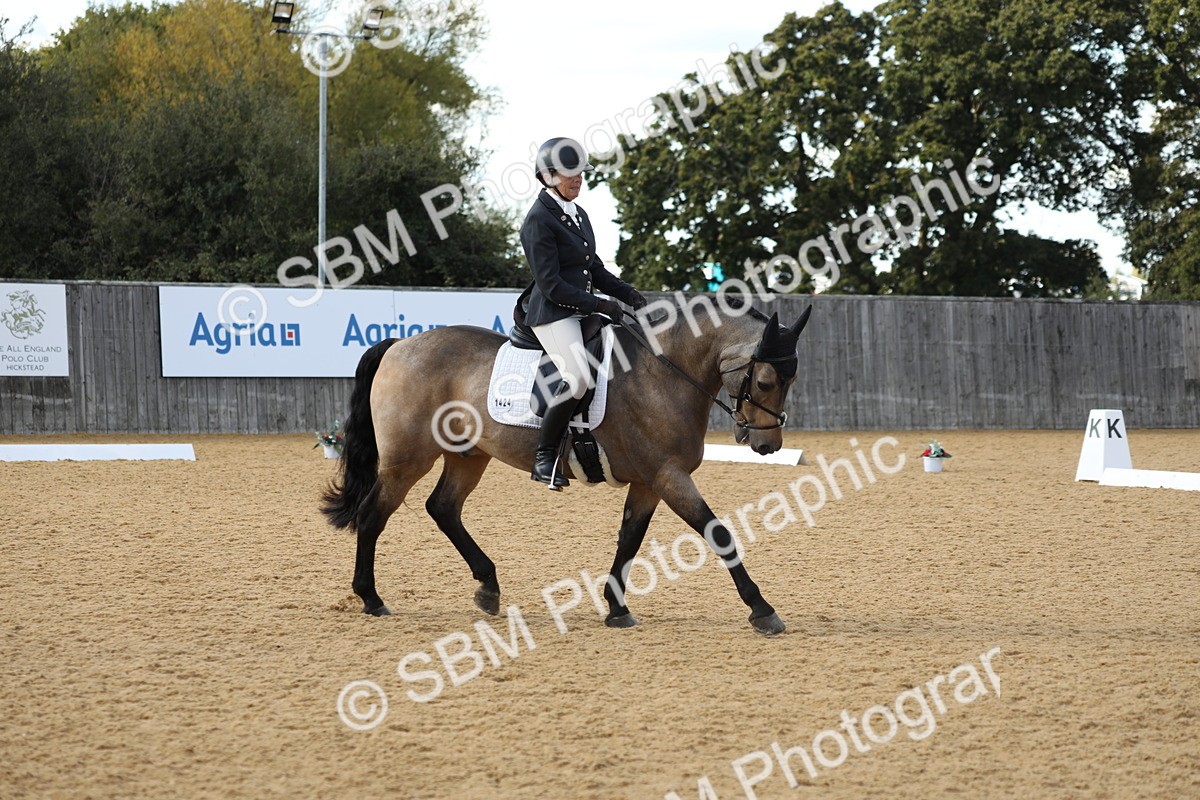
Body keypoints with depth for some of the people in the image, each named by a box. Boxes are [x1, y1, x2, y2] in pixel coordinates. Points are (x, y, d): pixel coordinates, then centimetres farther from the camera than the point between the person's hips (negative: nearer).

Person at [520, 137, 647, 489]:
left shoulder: (578, 214, 16)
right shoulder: (539, 220, -12)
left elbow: (594, 268, 22)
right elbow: (551, 285, -17)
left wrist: (627, 293, 6)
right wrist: (598, 304, -20)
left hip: (582, 312, 10)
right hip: (552, 314, -10)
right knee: (578, 377, -27)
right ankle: (544, 458, -19)